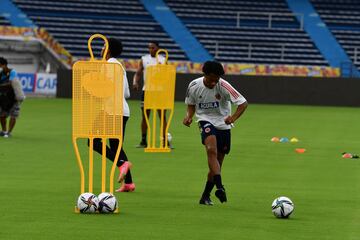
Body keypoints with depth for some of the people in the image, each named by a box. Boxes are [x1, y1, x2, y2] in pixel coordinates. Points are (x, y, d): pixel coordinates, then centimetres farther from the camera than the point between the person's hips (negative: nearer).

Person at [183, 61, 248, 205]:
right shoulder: (194, 86, -8)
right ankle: (219, 187, -41)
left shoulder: (223, 86, -15)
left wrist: (233, 118, -31)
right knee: (211, 150, -31)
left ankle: (205, 197, 22)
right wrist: (189, 116, -10)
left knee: (217, 162, 5)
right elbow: (191, 104, 11)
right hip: (206, 121, -1)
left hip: (223, 125, 1)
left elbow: (243, 103, -14)